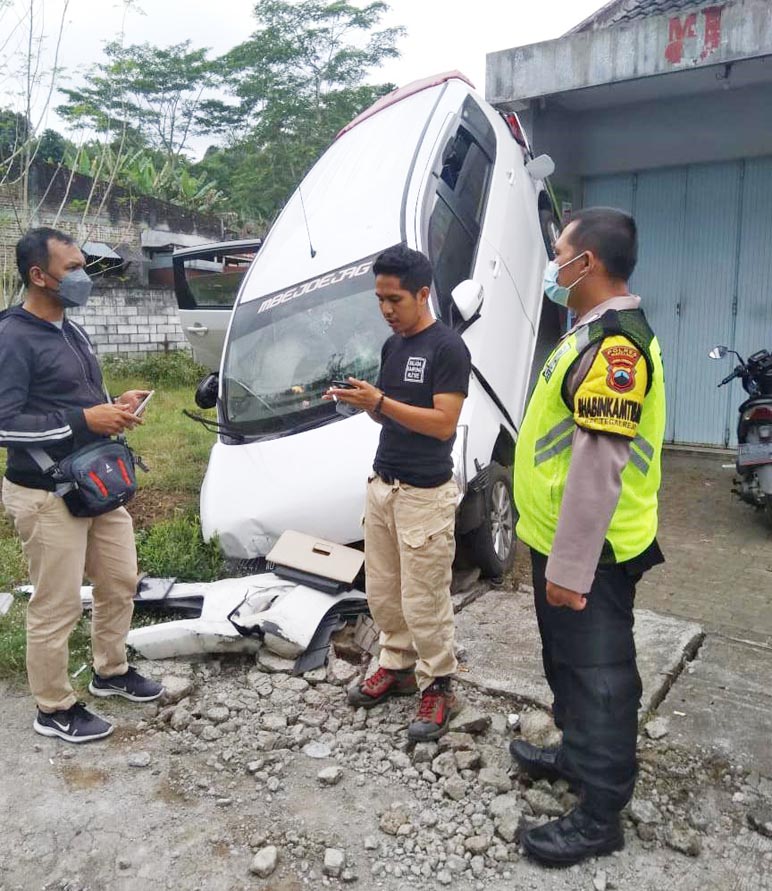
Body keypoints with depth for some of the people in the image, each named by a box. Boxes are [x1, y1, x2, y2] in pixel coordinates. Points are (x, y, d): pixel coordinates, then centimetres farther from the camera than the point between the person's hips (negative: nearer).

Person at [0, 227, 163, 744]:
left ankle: (111, 672, 40)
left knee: (121, 582, 18)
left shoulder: (71, 331, 12)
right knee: (57, 608, 3)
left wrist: (116, 406, 1)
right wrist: (84, 420, -25)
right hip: (47, 496, -9)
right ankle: (54, 710, 23)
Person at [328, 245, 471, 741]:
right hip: (382, 486, 8)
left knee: (424, 601, 2)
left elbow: (443, 424, -19)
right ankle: (397, 667, 33)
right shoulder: (392, 346, 12)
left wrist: (380, 401, -23)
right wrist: (361, 402, -4)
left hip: (425, 495, -8)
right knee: (382, 593, 15)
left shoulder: (448, 348, -13)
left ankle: (438, 686, 19)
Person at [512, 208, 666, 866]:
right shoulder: (596, 332, 12)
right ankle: (577, 755, 45)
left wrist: (569, 567, -25)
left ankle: (599, 818, 21)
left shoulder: (614, 342, -22)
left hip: (588, 553, -10)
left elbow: (600, 465, -27)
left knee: (599, 676, 5)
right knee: (570, 662, 24)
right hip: (562, 540, 10)